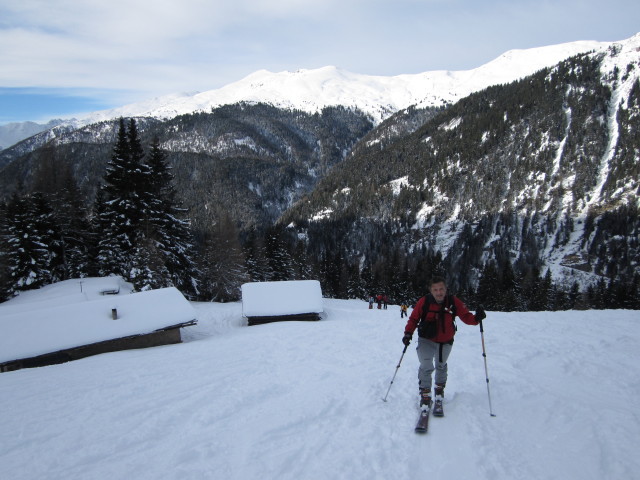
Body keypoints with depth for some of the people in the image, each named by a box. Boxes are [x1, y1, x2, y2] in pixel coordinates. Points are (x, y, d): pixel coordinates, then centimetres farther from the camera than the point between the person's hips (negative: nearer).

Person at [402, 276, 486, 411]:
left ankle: (439, 389, 46)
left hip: (446, 342, 2)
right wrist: (408, 333, -21)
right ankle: (425, 395, 4)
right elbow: (413, 319, -9)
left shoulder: (454, 302, -18)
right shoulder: (424, 302, -21)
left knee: (441, 366, 21)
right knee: (426, 366, -16)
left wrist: (476, 318, -34)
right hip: (427, 340, -2)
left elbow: (466, 316, -13)